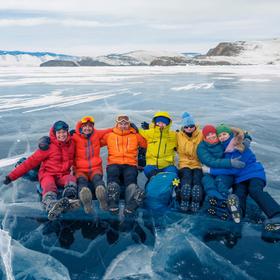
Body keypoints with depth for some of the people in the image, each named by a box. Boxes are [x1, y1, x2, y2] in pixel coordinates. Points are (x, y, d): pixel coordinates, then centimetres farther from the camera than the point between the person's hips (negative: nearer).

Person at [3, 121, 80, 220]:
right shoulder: (48, 146, -3)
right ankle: (51, 204, -70)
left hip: (64, 175, 2)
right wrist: (12, 176, -5)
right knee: (49, 186, -35)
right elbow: (31, 161, -3)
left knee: (71, 179, -32)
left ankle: (69, 200, -64)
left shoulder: (71, 143, 6)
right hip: (48, 174, -2)